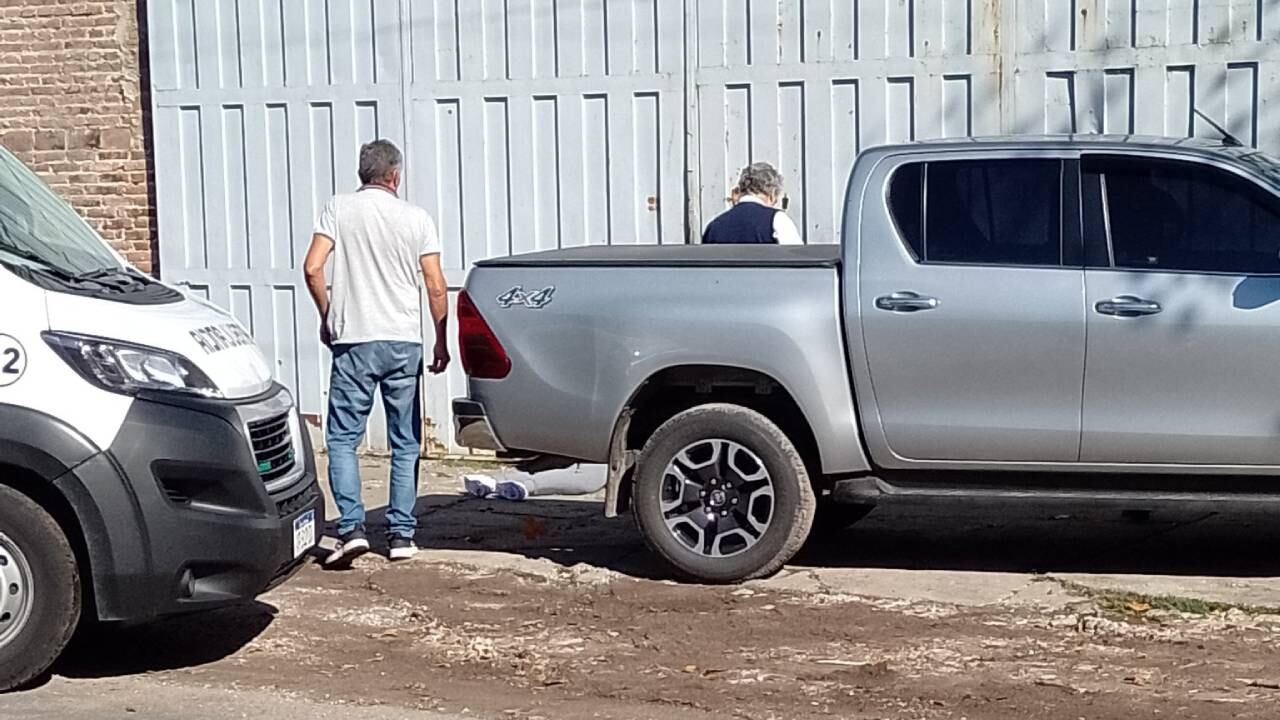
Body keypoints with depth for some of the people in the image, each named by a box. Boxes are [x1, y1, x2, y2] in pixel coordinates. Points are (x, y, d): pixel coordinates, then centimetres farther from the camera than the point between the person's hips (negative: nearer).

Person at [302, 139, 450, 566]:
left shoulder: (339, 209, 1)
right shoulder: (416, 218, 3)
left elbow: (312, 268, -6)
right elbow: (436, 286, 0)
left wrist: (327, 317, 8)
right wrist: (441, 341, 9)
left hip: (354, 341, -1)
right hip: (404, 342, 1)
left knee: (342, 438, 6)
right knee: (405, 444, 9)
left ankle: (352, 528, -7)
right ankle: (401, 535, 10)